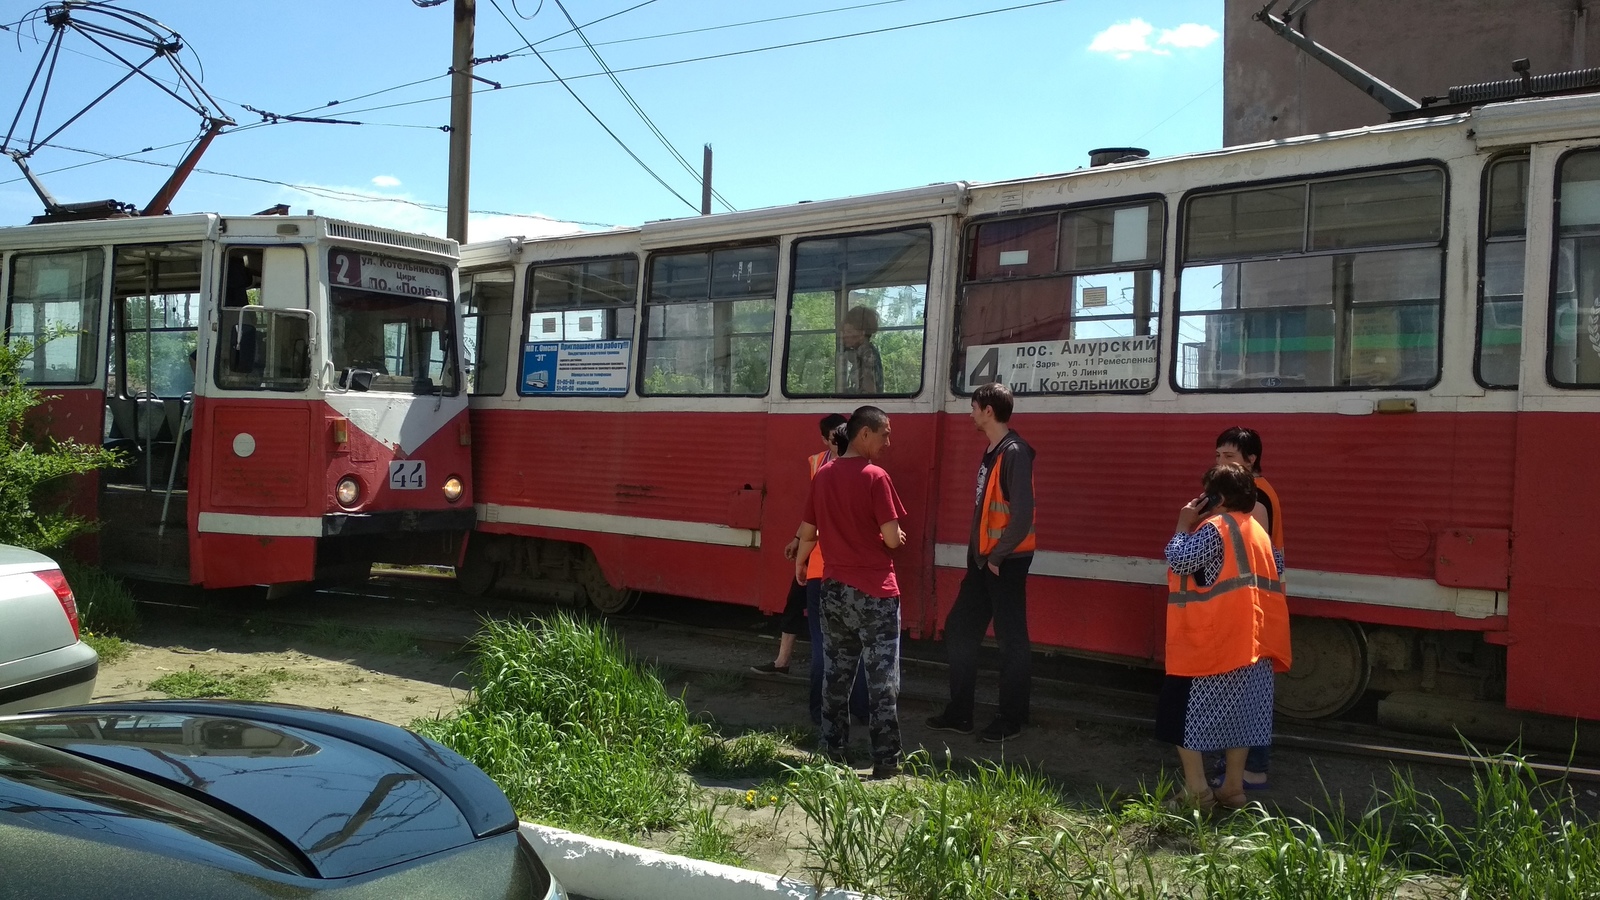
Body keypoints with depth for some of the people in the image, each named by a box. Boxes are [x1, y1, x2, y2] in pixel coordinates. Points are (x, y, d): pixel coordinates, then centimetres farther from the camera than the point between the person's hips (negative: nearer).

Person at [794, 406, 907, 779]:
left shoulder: (822, 475, 4)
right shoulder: (875, 477, -13)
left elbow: (807, 532, 10)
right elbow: (892, 537, -16)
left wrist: (800, 564, 29)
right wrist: (896, 537, 8)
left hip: (833, 589, 6)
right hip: (874, 592, -5)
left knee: (835, 675, 15)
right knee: (882, 680, 2)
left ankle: (832, 753, 21)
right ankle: (886, 761, 5)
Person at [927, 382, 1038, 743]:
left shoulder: (1015, 452, -16)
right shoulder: (991, 452, 13)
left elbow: (1022, 515, -21)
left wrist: (997, 556, -15)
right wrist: (977, 555, 12)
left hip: (1005, 562, -10)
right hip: (982, 560, 10)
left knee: (1011, 639, 2)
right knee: (958, 632, 12)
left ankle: (1012, 719, 13)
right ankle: (958, 713, 21)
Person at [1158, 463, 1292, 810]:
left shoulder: (1214, 529, -16)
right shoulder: (1257, 531, 11)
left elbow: (1179, 560, -20)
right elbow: (1275, 574, 19)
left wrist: (1184, 524, -8)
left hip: (1208, 642, -8)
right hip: (1248, 640, 8)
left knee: (1184, 712, 2)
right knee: (1236, 713, 14)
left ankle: (1196, 790, 1)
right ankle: (1233, 788, 17)